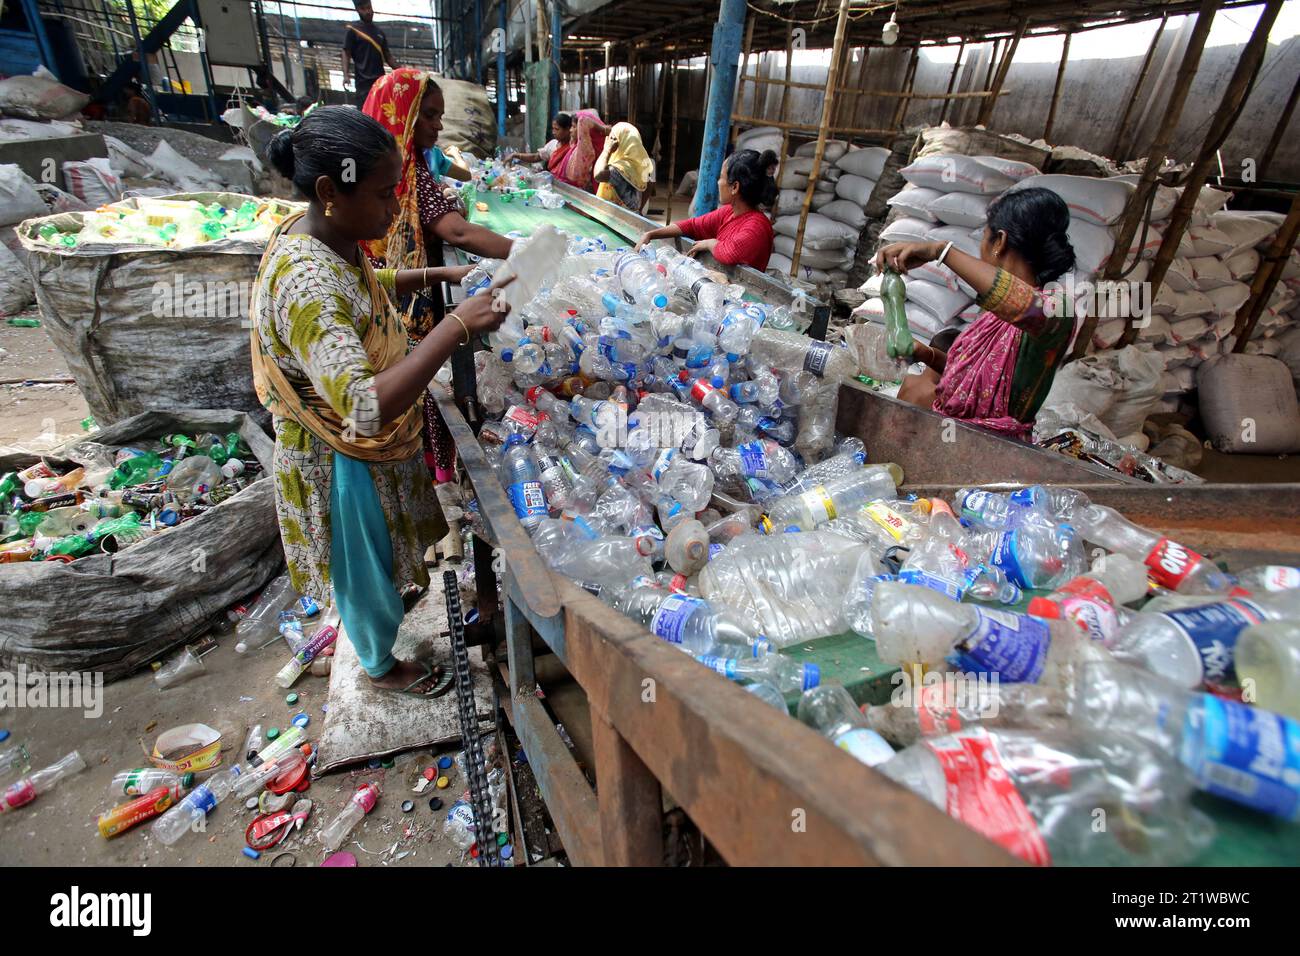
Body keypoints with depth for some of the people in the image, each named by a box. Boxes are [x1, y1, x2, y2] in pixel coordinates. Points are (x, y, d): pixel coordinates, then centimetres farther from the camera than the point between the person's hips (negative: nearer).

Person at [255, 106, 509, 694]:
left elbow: (370, 284, 17)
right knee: (365, 567, 18)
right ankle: (380, 666, 47)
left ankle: (385, 601, 64)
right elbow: (368, 407, -46)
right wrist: (457, 324, -43)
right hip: (344, 460, -8)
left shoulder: (328, 235, -7)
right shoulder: (304, 283, -36)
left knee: (380, 551, 33)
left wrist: (438, 275, 4)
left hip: (371, 441, 8)